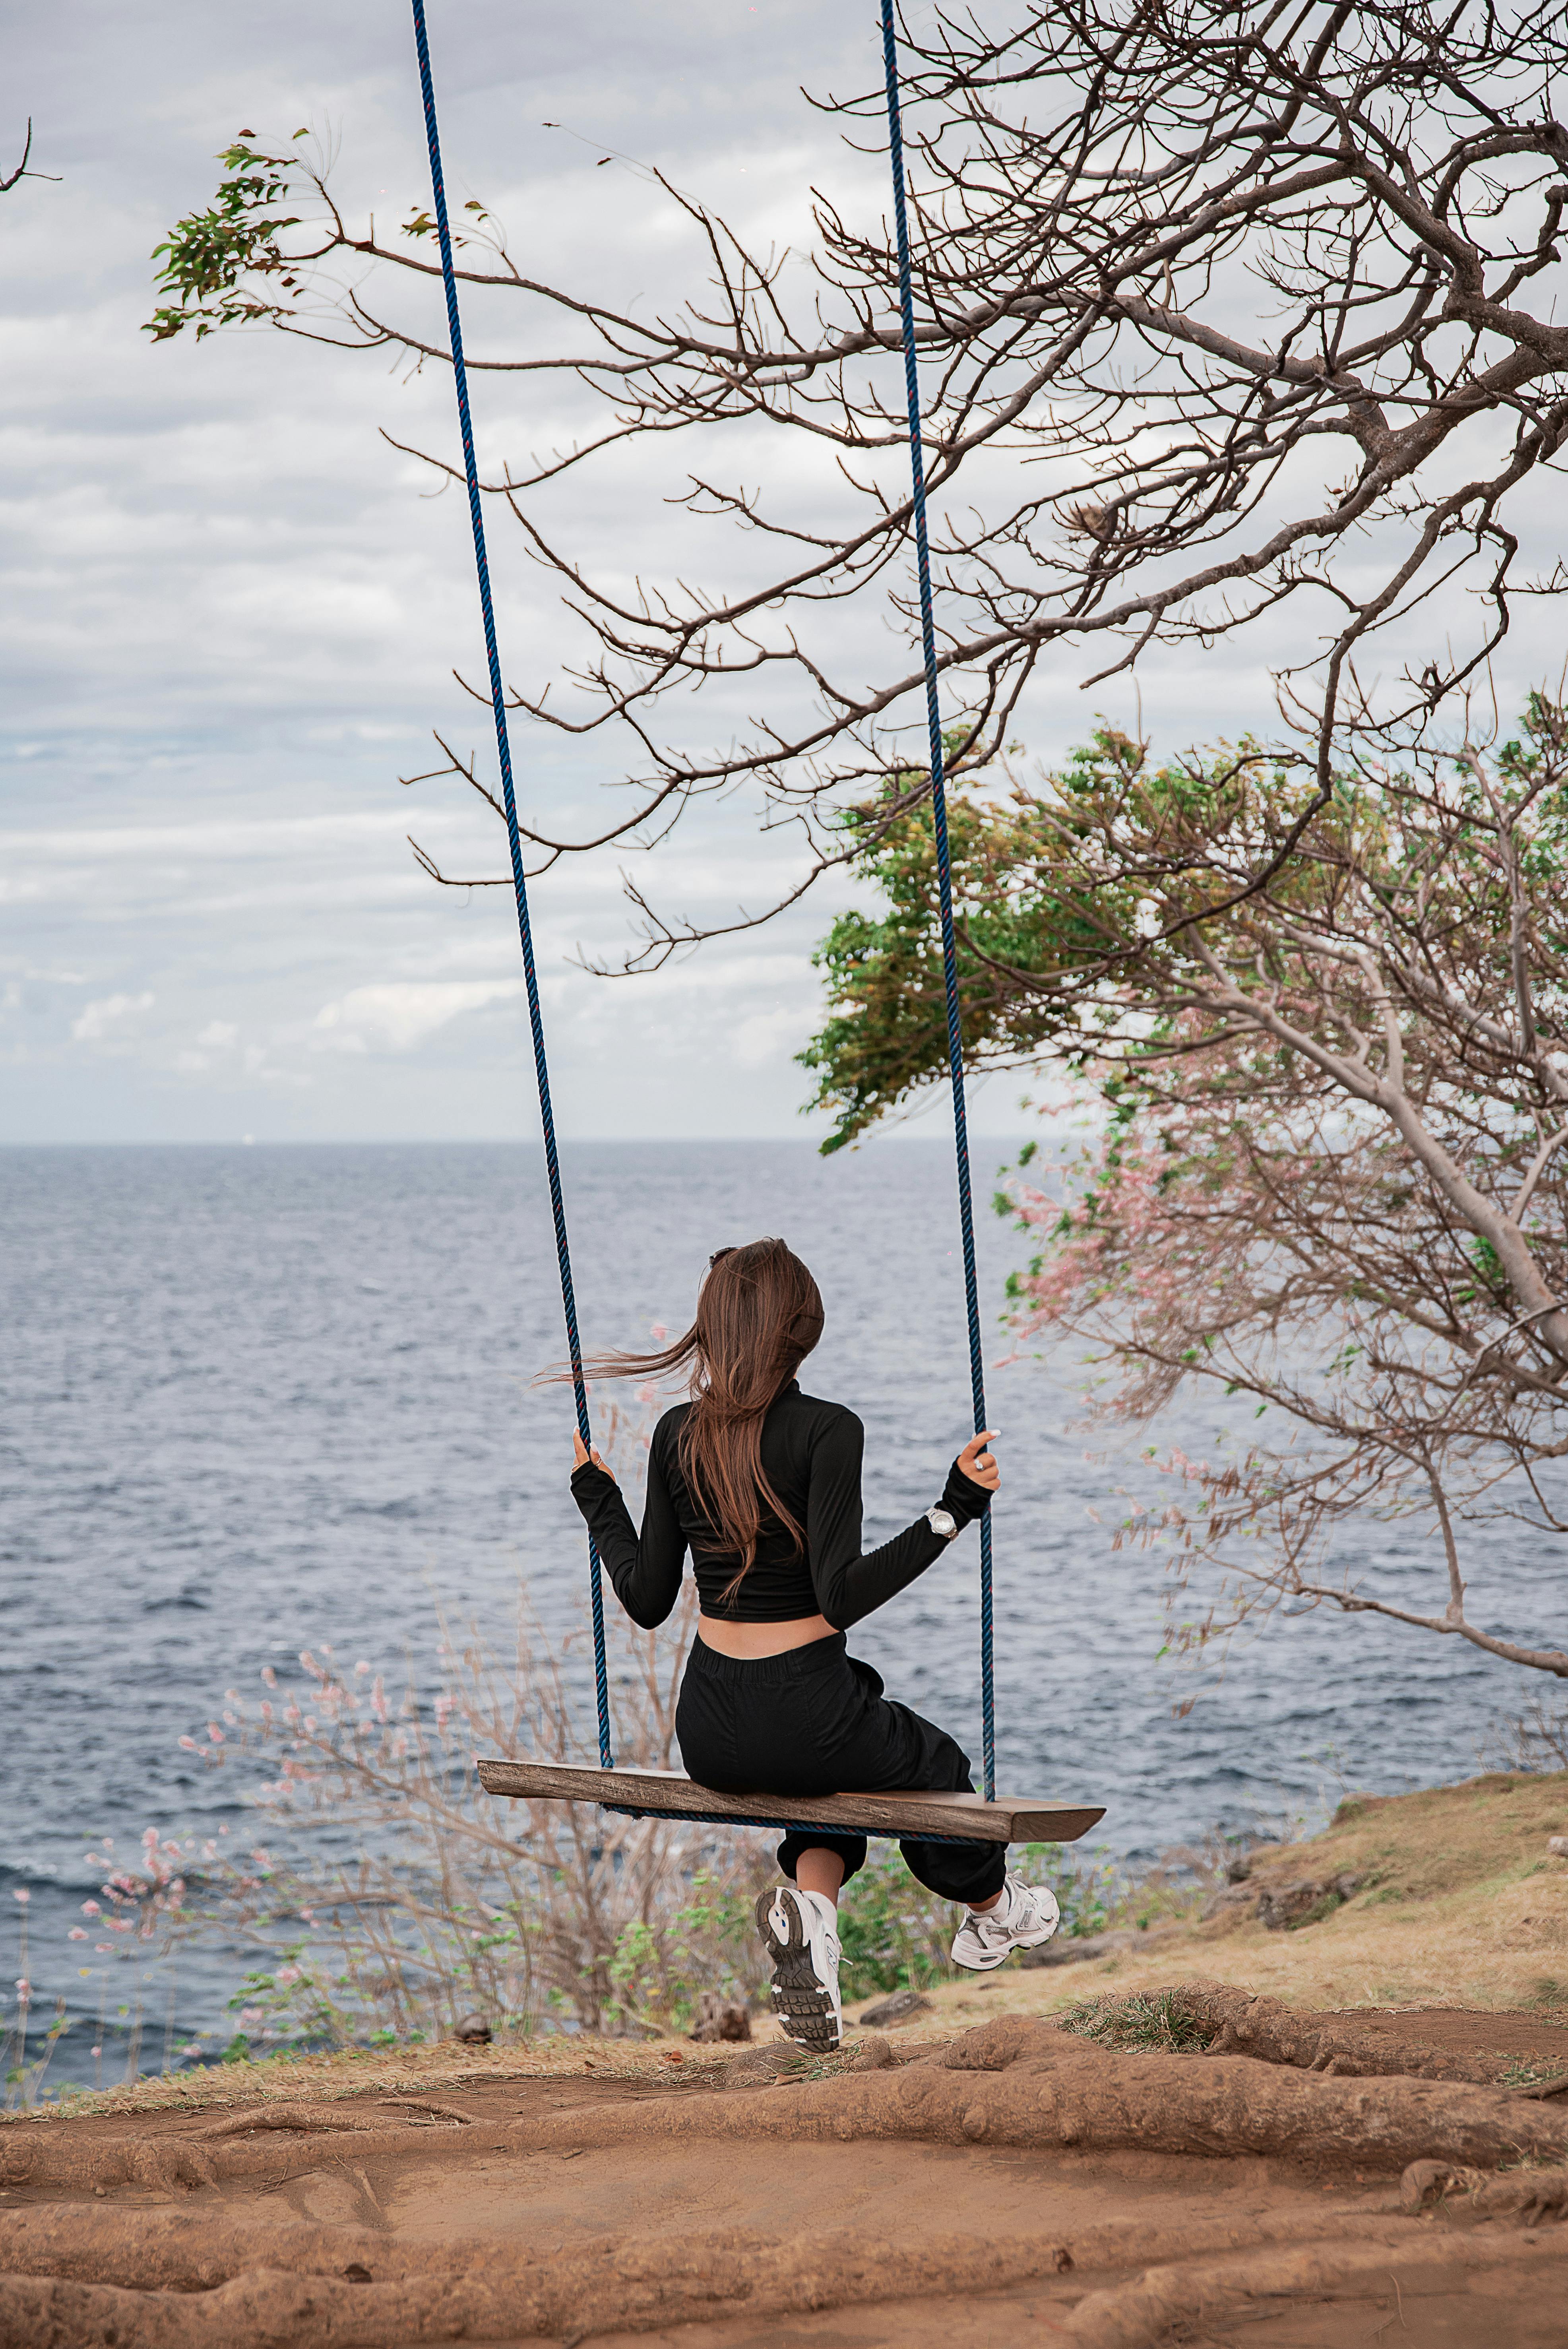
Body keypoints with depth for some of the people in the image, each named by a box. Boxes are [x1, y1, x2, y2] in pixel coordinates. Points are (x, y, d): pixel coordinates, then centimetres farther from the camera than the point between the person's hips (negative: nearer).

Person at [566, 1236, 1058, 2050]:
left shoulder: (679, 1435, -1)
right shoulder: (825, 1431, -16)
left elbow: (648, 1601, 4)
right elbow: (842, 1596, -22)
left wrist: (599, 1506, 20)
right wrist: (951, 1512, -22)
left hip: (710, 1737, 5)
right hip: (807, 1720, -4)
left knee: (838, 1778, 34)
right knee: (934, 1763, 29)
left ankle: (810, 1902, 5)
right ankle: (989, 1908, 50)